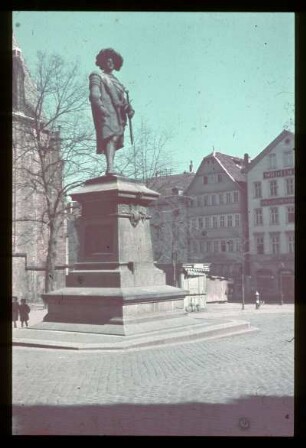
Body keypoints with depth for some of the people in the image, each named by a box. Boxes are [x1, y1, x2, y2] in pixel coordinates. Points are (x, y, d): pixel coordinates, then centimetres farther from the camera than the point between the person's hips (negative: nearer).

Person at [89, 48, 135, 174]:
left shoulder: (115, 81, 32)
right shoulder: (97, 76, 11)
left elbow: (123, 99, 23)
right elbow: (94, 95, -6)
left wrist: (129, 109, 4)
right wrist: (101, 108, -21)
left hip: (117, 113, 8)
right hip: (106, 112, -8)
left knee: (115, 140, -1)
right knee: (111, 137, -25)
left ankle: (110, 168, -2)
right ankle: (110, 168, -38)